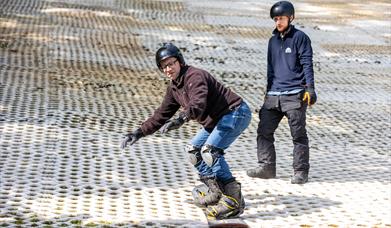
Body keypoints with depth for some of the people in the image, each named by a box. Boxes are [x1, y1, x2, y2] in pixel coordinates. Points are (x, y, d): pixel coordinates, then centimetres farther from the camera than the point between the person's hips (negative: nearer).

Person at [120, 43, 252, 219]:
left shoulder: (195, 76, -22)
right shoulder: (174, 88, 8)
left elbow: (198, 103, -42)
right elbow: (161, 115, 16)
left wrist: (181, 119, -58)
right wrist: (139, 132, 9)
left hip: (236, 113, -11)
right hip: (217, 119, 11)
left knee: (210, 150, -25)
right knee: (193, 149, 15)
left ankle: (233, 200, -24)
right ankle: (214, 190, 24)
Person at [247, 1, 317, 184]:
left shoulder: (300, 37, -2)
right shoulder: (273, 41, 18)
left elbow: (307, 64, -7)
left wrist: (310, 89, -14)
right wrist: (268, 92, 22)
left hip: (294, 95, -6)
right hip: (273, 95, 7)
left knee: (298, 134, -3)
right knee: (264, 131, 1)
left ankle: (300, 172, 2)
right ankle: (266, 167, 9)